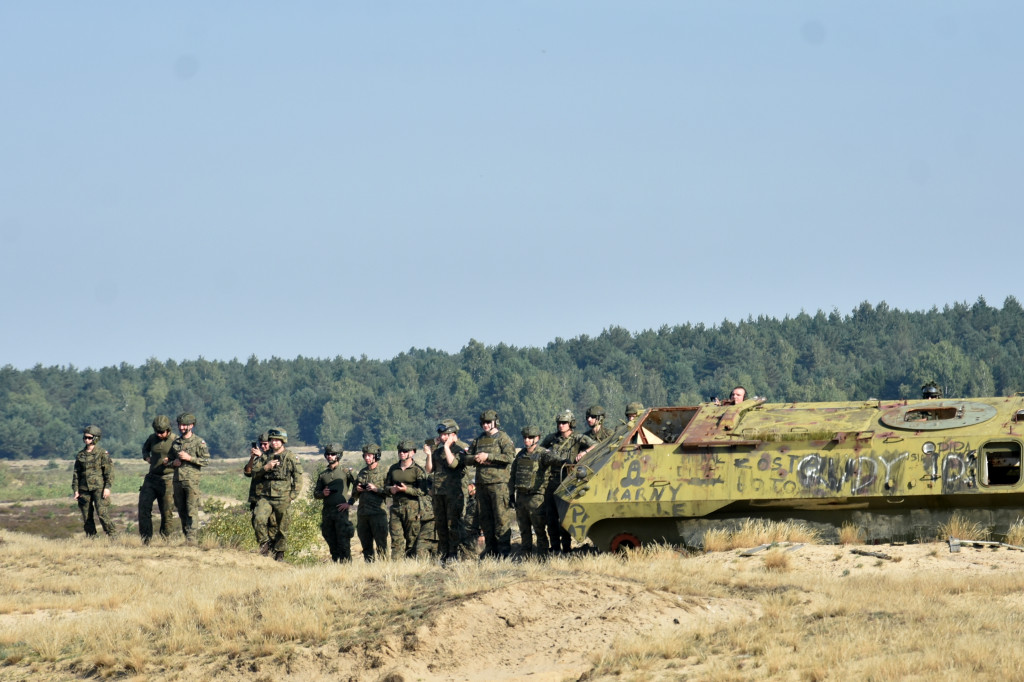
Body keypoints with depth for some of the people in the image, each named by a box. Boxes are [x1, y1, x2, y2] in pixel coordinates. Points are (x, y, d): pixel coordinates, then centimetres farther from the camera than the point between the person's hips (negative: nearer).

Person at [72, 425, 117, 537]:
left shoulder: (102, 453, -2)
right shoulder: (80, 455, 11)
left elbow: (109, 471, -5)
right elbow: (76, 473, 15)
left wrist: (108, 487, -13)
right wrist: (75, 490, 8)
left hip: (99, 488, -5)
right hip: (84, 489, 5)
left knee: (102, 513, -14)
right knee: (87, 517, 6)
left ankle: (113, 535, -8)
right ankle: (90, 538, 13)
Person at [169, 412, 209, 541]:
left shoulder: (199, 442, 0)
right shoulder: (176, 443, 16)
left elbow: (205, 460, -7)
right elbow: (169, 460, 24)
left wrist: (189, 458, -14)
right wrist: (173, 463, 1)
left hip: (192, 480, -6)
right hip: (178, 480, 6)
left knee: (192, 510, -12)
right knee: (181, 510, 6)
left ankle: (191, 536, -14)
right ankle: (185, 534, 11)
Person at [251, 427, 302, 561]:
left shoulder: (290, 457, 1)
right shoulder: (265, 456, 12)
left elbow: (298, 476, 2)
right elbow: (254, 474, 10)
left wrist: (293, 494, -4)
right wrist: (266, 468, -8)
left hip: (282, 498, -2)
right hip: (265, 496, 2)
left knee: (282, 526, 3)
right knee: (260, 519, -19)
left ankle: (280, 553, 15)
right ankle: (266, 542, 0)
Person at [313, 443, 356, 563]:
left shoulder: (345, 472, 3)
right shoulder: (323, 475, 16)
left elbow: (357, 487, 0)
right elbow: (315, 493, 19)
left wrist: (350, 503, -7)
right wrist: (323, 493, -3)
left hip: (341, 510, -5)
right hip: (327, 511, 5)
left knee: (343, 542, -10)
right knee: (331, 542, 6)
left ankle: (346, 563, -9)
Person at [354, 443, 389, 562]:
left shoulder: (383, 473, -1)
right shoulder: (361, 473, 16)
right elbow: (355, 496, 25)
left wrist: (376, 489, -15)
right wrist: (358, 490, 3)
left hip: (378, 513, -6)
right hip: (362, 514, 6)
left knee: (381, 543, -8)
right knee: (366, 544, 8)